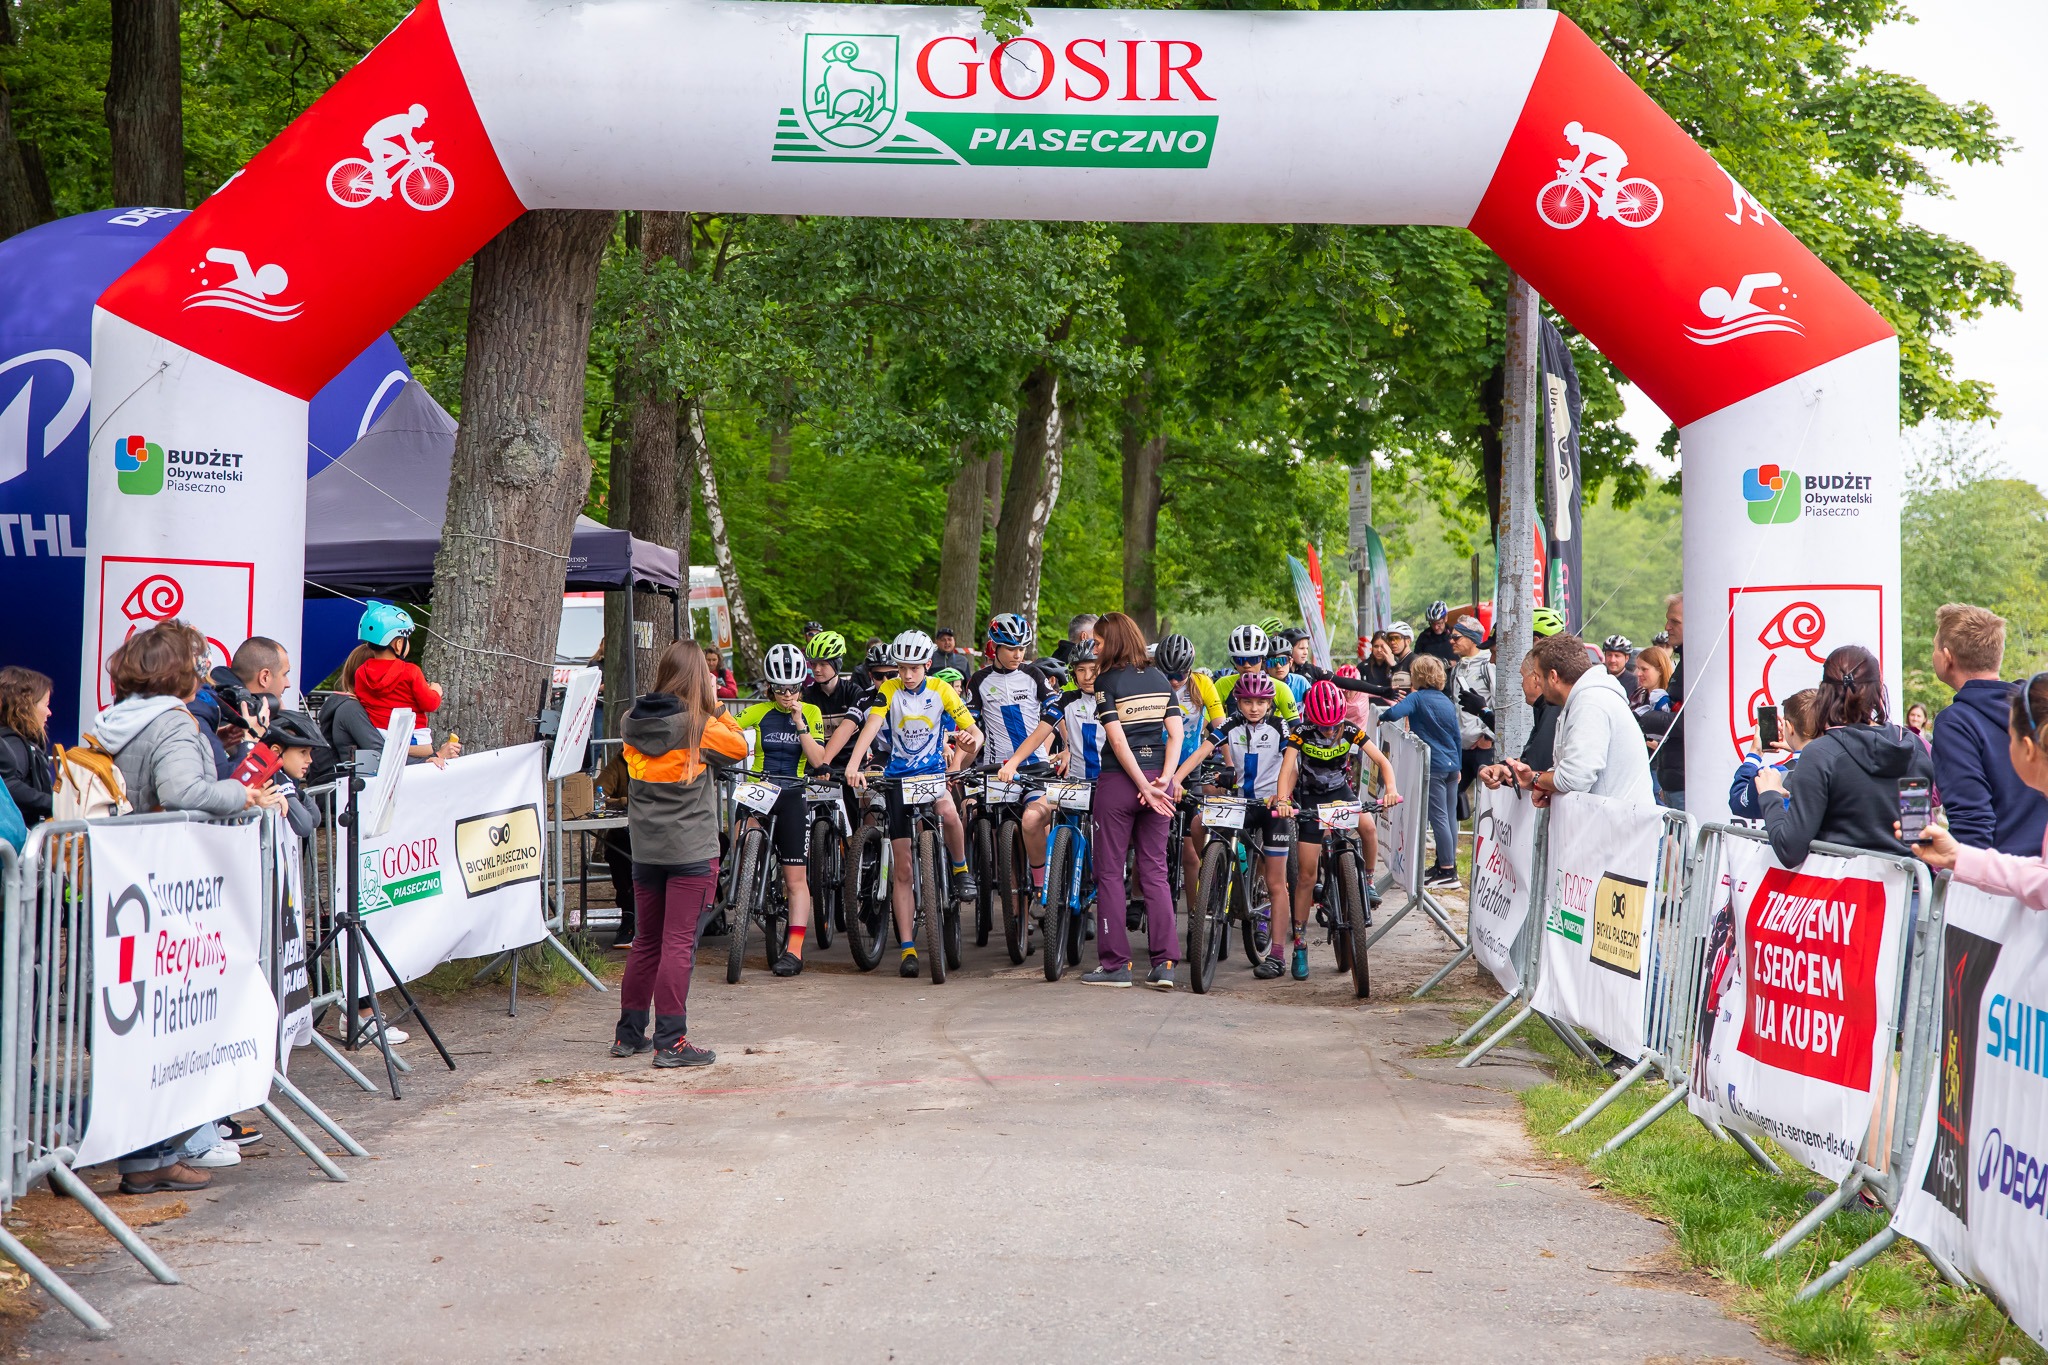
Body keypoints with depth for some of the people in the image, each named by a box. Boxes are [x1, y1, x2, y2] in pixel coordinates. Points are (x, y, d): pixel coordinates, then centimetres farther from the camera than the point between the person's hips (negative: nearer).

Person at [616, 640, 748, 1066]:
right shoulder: (697, 725, -14)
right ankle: (670, 1042, -4)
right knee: (679, 943, -4)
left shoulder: (632, 723, 2)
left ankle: (629, 1033, 23)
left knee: (645, 942, 16)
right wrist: (714, 706, 3)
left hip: (645, 850, 6)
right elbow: (738, 747, 0)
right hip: (692, 851, -6)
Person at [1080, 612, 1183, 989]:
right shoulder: (1160, 679, 8)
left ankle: (1115, 964, 5)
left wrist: (1144, 787, -14)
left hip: (1119, 781, -5)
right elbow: (1175, 733, 1)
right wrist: (1164, 779, -6)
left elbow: (1118, 740, -15)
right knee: (1155, 871, 9)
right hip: (1156, 778, 5)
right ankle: (1164, 963, 2)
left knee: (1109, 872, 5)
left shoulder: (1108, 682, -8)